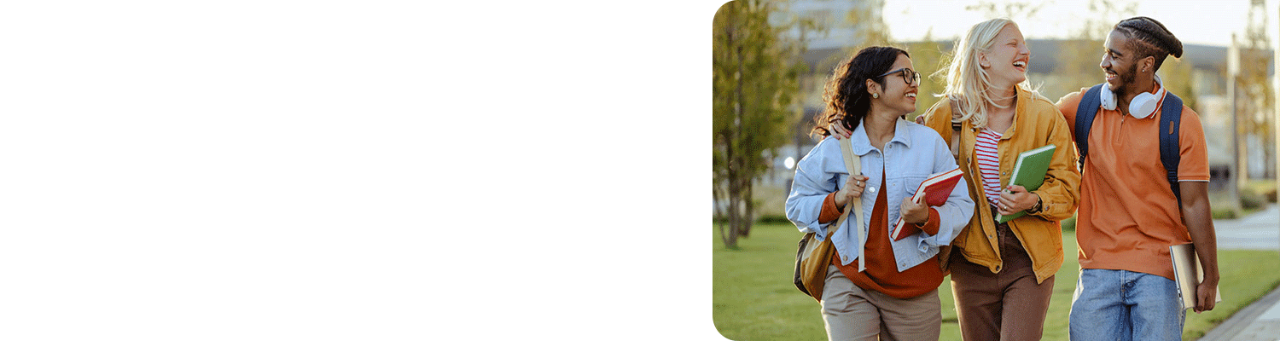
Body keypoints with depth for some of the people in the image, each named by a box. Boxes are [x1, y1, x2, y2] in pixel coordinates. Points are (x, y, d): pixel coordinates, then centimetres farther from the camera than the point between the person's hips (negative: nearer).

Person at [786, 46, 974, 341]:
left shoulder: (929, 142, 2)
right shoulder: (835, 148, 1)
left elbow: (961, 205, 0)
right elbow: (797, 206, 9)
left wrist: (926, 219, -20)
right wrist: (837, 201, -9)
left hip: (913, 287, 1)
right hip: (849, 280, -1)